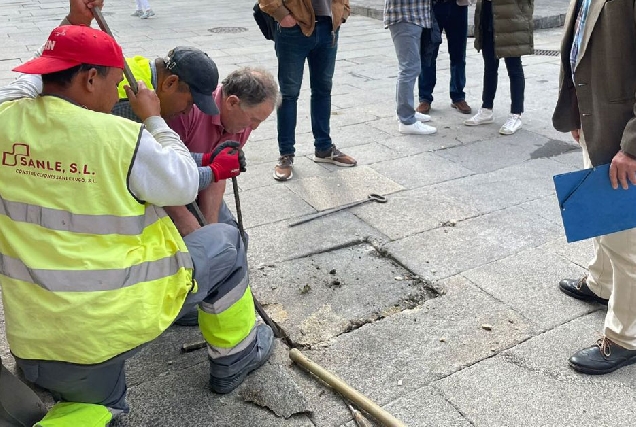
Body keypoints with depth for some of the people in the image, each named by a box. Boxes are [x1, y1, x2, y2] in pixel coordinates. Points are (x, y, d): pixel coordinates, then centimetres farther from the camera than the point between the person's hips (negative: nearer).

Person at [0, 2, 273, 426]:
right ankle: (236, 358, 34)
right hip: (126, 315, -5)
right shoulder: (121, 137, -20)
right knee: (225, 242, 19)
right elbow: (184, 185, -4)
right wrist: (154, 119, 6)